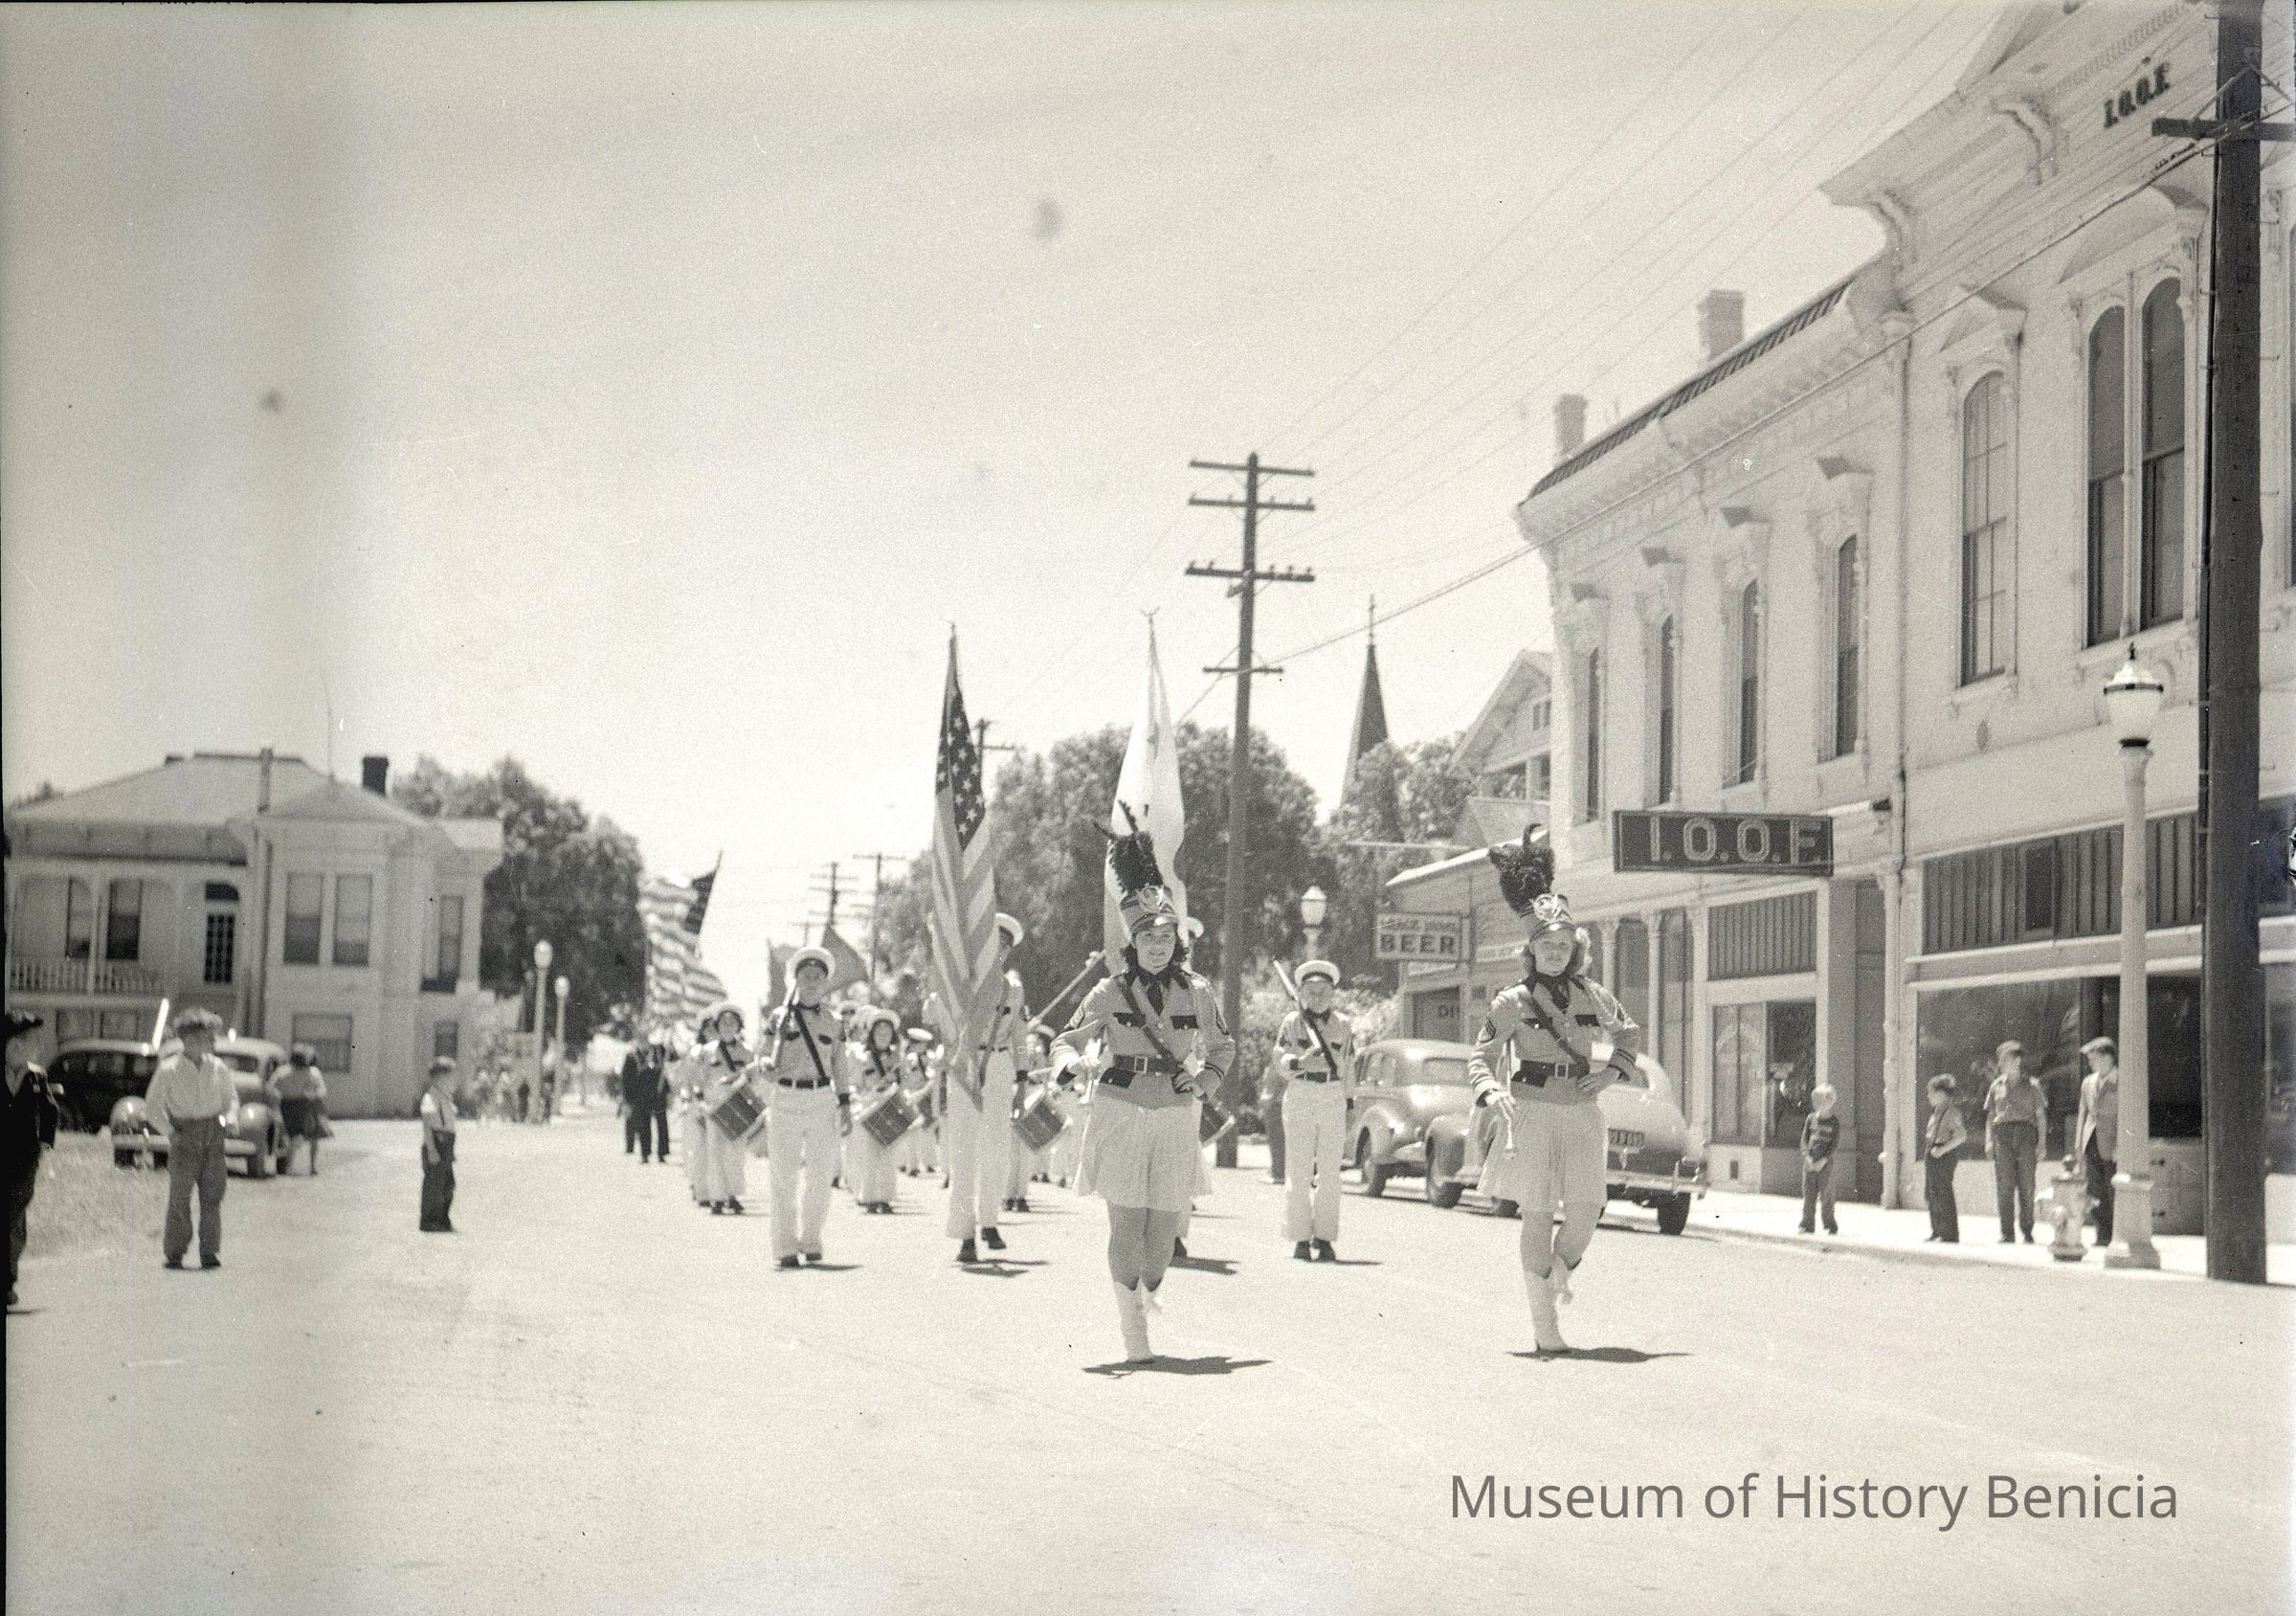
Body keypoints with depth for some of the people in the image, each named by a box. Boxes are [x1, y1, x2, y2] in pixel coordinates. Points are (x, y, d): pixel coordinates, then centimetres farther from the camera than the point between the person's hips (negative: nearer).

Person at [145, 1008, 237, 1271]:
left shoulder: (218, 1069, 8)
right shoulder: (169, 1070, -3)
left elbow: (231, 1097, 22)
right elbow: (153, 1105, 4)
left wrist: (228, 1118, 3)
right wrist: (171, 1132, -7)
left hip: (213, 1137, 3)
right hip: (184, 1135, -3)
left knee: (212, 1195, -1)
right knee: (180, 1196, -5)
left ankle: (209, 1252, 3)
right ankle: (174, 1253, 1)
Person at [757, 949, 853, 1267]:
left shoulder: (831, 1020, 10)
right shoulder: (779, 1017, 4)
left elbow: (839, 1065, 13)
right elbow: (762, 1059, 3)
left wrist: (846, 1103, 5)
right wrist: (768, 1069, -20)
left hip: (822, 1101, 2)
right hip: (785, 1101, -2)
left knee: (822, 1176, 2)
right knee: (784, 1178, -2)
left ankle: (810, 1240, 19)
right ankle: (785, 1248, 3)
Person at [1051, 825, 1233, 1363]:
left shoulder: (1197, 992, 4)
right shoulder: (1110, 991, -1)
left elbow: (1222, 1047, 20)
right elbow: (1067, 1040, 2)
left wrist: (1202, 1082, 3)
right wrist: (1068, 1063, -20)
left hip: (1174, 1118, 2)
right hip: (1120, 1112, -2)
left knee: (1165, 1223, 2)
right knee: (1127, 1223, -7)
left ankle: (1144, 1296, 31)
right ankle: (1133, 1337, -2)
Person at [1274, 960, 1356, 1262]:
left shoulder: (1343, 1026, 10)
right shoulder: (1292, 1022, 3)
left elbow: (1348, 1068, 14)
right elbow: (1279, 1060, -3)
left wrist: (1349, 1107, 11)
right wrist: (1300, 1062, -23)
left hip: (1333, 1100, 2)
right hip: (1299, 1098, -2)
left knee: (1330, 1173, 0)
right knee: (1300, 1172, -3)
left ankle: (1324, 1238, 5)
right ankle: (1301, 1239, 1)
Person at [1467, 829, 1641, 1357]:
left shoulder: (1593, 995, 10)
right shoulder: (1513, 1001, 1)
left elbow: (1630, 1033, 26)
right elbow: (1480, 1056, 4)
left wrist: (1612, 1070, 8)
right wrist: (1492, 1091, -16)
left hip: (1581, 1114, 3)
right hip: (1531, 1111, -3)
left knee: (1586, 1208, -9)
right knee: (1538, 1213, -4)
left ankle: (1560, 1273, 24)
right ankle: (1544, 1325, 0)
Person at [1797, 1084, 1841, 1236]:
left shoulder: (1834, 1122, -1)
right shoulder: (1811, 1119, 9)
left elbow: (1835, 1143, -5)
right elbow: (1804, 1139, 6)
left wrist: (1823, 1160, -14)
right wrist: (1807, 1157, -9)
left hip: (1825, 1163, -3)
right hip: (1810, 1163, 3)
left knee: (1826, 1195, -3)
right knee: (1808, 1194, 2)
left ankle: (1831, 1226, 8)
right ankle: (1808, 1225, 7)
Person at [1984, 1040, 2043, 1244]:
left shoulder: (2031, 1086, 8)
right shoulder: (1997, 1086, 16)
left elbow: (2041, 1116, 6)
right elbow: (1990, 1116, 18)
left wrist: (2041, 1143, -2)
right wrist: (1989, 1140, 5)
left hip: (2026, 1135, -2)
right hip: (2002, 1134, 2)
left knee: (2026, 1185, -4)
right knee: (2004, 1185, -4)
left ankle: (2027, 1232, 1)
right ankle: (2007, 1233, -2)